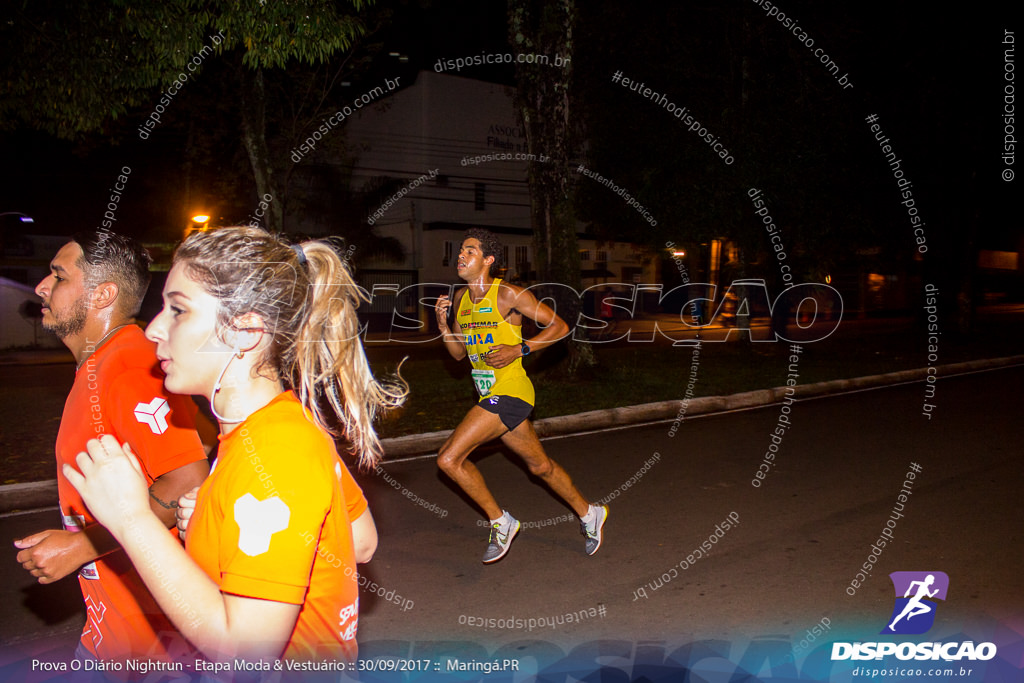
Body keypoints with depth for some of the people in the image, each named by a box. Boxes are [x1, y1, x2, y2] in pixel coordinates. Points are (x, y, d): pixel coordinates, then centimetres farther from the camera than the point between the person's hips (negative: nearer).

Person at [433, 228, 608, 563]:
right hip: (492, 397, 8)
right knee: (540, 465, 19)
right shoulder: (460, 297, 11)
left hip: (509, 393, -8)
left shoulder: (508, 294, -11)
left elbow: (559, 326, -7)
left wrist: (519, 350, -16)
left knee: (449, 457, -13)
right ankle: (589, 513, 39)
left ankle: (500, 522, 4)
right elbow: (458, 352, 16)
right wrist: (443, 325, -1)